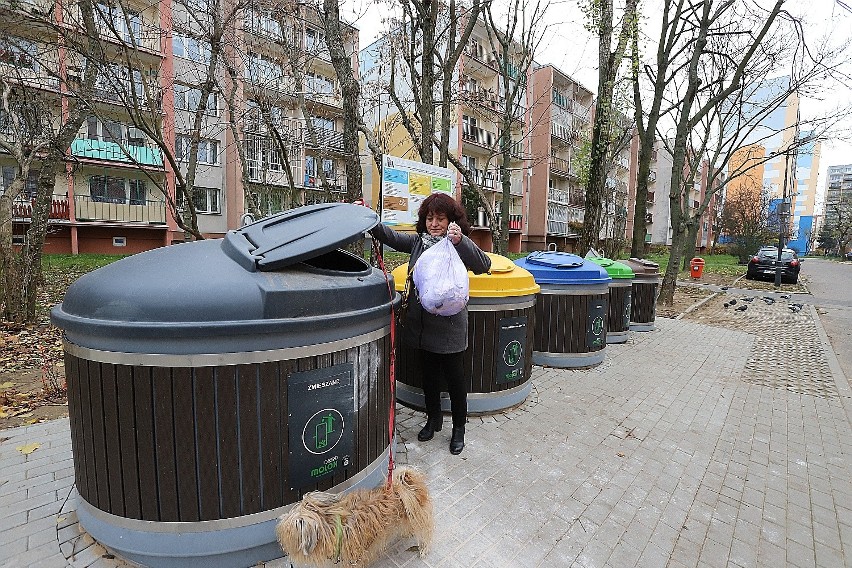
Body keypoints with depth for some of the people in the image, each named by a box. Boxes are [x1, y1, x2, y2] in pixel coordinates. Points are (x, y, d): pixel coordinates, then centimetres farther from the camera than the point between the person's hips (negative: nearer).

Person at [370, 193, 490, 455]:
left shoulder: (459, 245, -10)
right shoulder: (418, 241, 5)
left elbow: (483, 265, -24)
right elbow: (390, 236, -4)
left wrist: (460, 241, -37)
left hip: (449, 327, -5)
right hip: (421, 325, 5)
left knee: (454, 378, 10)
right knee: (429, 374, 20)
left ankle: (459, 428, 31)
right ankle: (433, 419, 42)